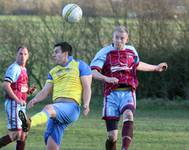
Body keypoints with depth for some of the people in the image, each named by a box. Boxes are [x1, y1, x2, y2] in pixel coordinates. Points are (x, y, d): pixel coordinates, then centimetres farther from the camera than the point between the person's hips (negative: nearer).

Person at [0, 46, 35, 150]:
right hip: (13, 104, -9)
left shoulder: (23, 69, 17)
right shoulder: (14, 68, -13)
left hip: (21, 105, 10)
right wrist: (18, 100, -25)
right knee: (16, 134, -16)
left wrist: (29, 91, 6)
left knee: (23, 135, 10)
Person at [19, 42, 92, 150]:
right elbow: (46, 91, 18)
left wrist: (86, 104, -14)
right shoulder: (53, 72, 26)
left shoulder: (80, 65, 9)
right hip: (57, 110, 7)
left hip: (71, 106, -6)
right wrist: (35, 100, -4)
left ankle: (28, 123, -63)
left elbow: (86, 87, 2)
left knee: (49, 108, -37)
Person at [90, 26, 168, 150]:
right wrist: (106, 78, -29)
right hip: (112, 94, -1)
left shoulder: (131, 51, 12)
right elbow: (93, 71, -11)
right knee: (112, 136, -5)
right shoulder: (105, 52, 0)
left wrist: (156, 68, 42)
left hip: (128, 93, 1)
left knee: (128, 115, -33)